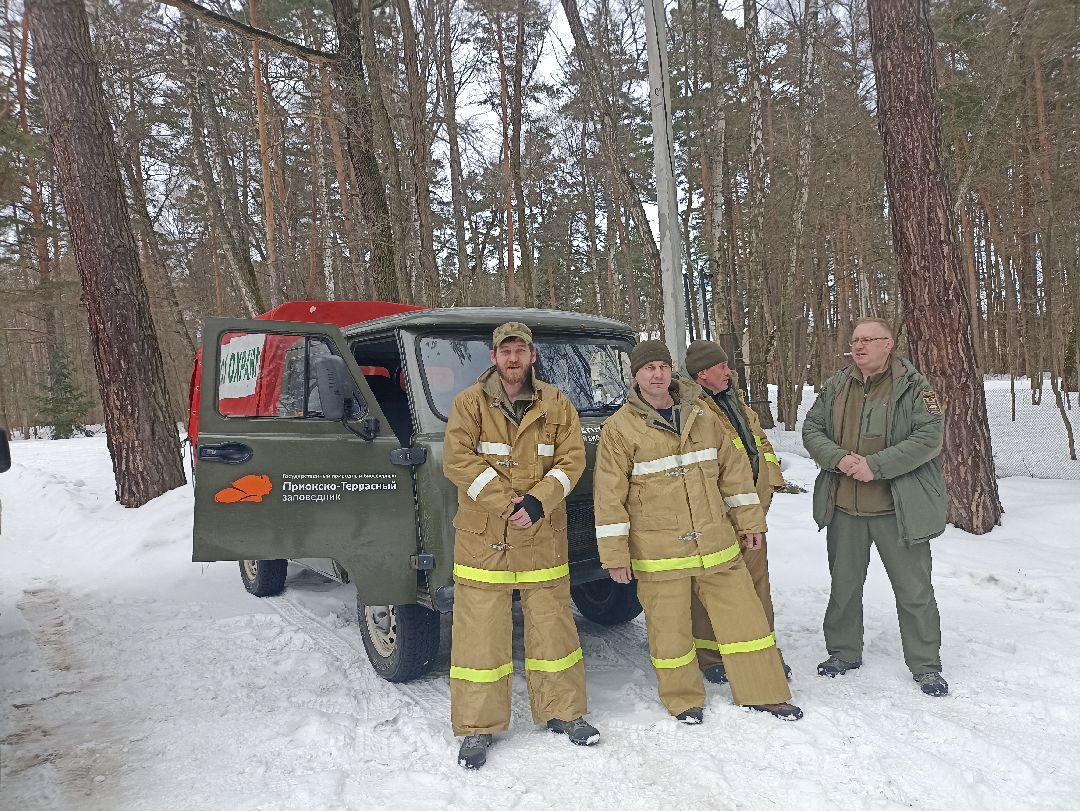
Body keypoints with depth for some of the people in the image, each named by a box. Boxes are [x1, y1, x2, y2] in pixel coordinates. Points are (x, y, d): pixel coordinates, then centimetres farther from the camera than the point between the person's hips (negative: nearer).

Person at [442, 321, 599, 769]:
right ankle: (477, 726, 18)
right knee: (480, 632, 3)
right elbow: (458, 460, -10)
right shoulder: (469, 403, 0)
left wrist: (537, 501, -14)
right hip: (483, 536, -2)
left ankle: (562, 711, 29)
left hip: (543, 536, 2)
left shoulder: (556, 405, 7)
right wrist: (505, 503, -16)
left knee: (552, 625, 10)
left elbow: (572, 459, 0)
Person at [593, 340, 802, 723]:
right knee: (669, 628, 7)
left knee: (743, 614, 10)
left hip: (716, 542, 4)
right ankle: (684, 699, 29)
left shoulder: (700, 414, 6)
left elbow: (733, 468, 12)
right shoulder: (619, 427, -7)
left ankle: (763, 692, 28)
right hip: (658, 551, -4)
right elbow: (609, 494, -7)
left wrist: (748, 520, 11)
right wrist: (614, 553, -8)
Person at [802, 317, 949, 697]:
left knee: (914, 590, 7)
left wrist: (875, 465, -22)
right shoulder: (835, 387, 6)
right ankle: (844, 652, 35)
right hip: (844, 508, 4)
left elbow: (929, 437, -16)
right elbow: (811, 430, 5)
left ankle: (925, 665, 24)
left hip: (899, 509, -4)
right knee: (844, 585, 17)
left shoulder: (913, 387, -7)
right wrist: (838, 458, -14)